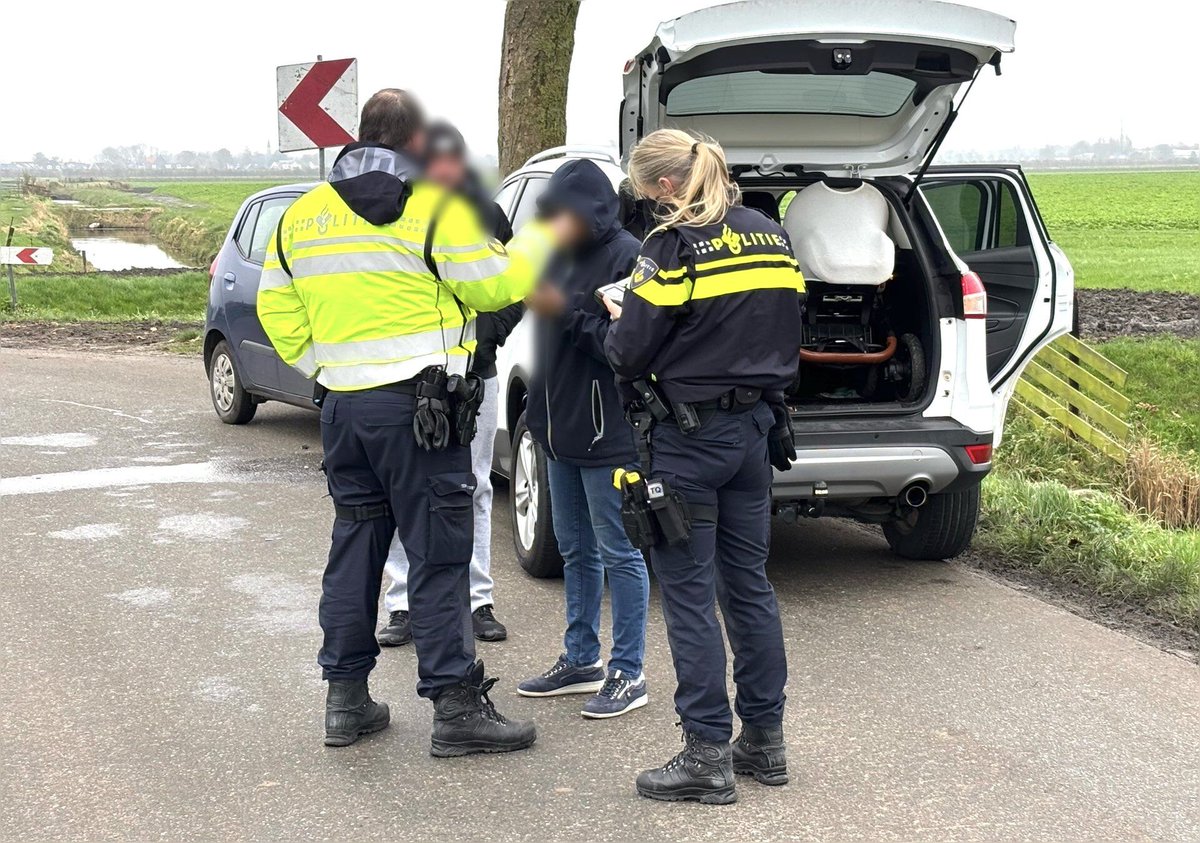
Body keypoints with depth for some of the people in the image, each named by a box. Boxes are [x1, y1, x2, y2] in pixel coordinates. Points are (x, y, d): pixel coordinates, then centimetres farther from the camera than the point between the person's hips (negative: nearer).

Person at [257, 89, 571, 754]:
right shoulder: (435, 204, -8)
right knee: (437, 554, -1)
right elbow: (491, 285, -6)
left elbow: (278, 310, 13)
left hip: (342, 406, 6)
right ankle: (455, 707, 2)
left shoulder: (304, 213, 12)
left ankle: (345, 698, 20)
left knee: (354, 544, 14)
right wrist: (541, 241, 11)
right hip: (418, 405, -6)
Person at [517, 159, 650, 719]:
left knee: (618, 552, 0)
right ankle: (581, 660, 29)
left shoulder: (625, 257, -14)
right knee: (575, 549, 17)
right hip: (563, 430, 9)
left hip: (608, 436, -9)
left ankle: (628, 673, 9)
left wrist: (566, 312, -22)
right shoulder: (562, 254, 12)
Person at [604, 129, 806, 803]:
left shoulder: (676, 245, -14)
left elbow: (631, 356, -14)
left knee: (690, 594, 0)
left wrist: (615, 322, 6)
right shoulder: (773, 237, 9)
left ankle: (709, 754, 4)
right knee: (749, 584, 15)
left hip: (691, 437, -7)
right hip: (756, 429, 8)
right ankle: (765, 739, 22)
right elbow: (788, 336, 16)